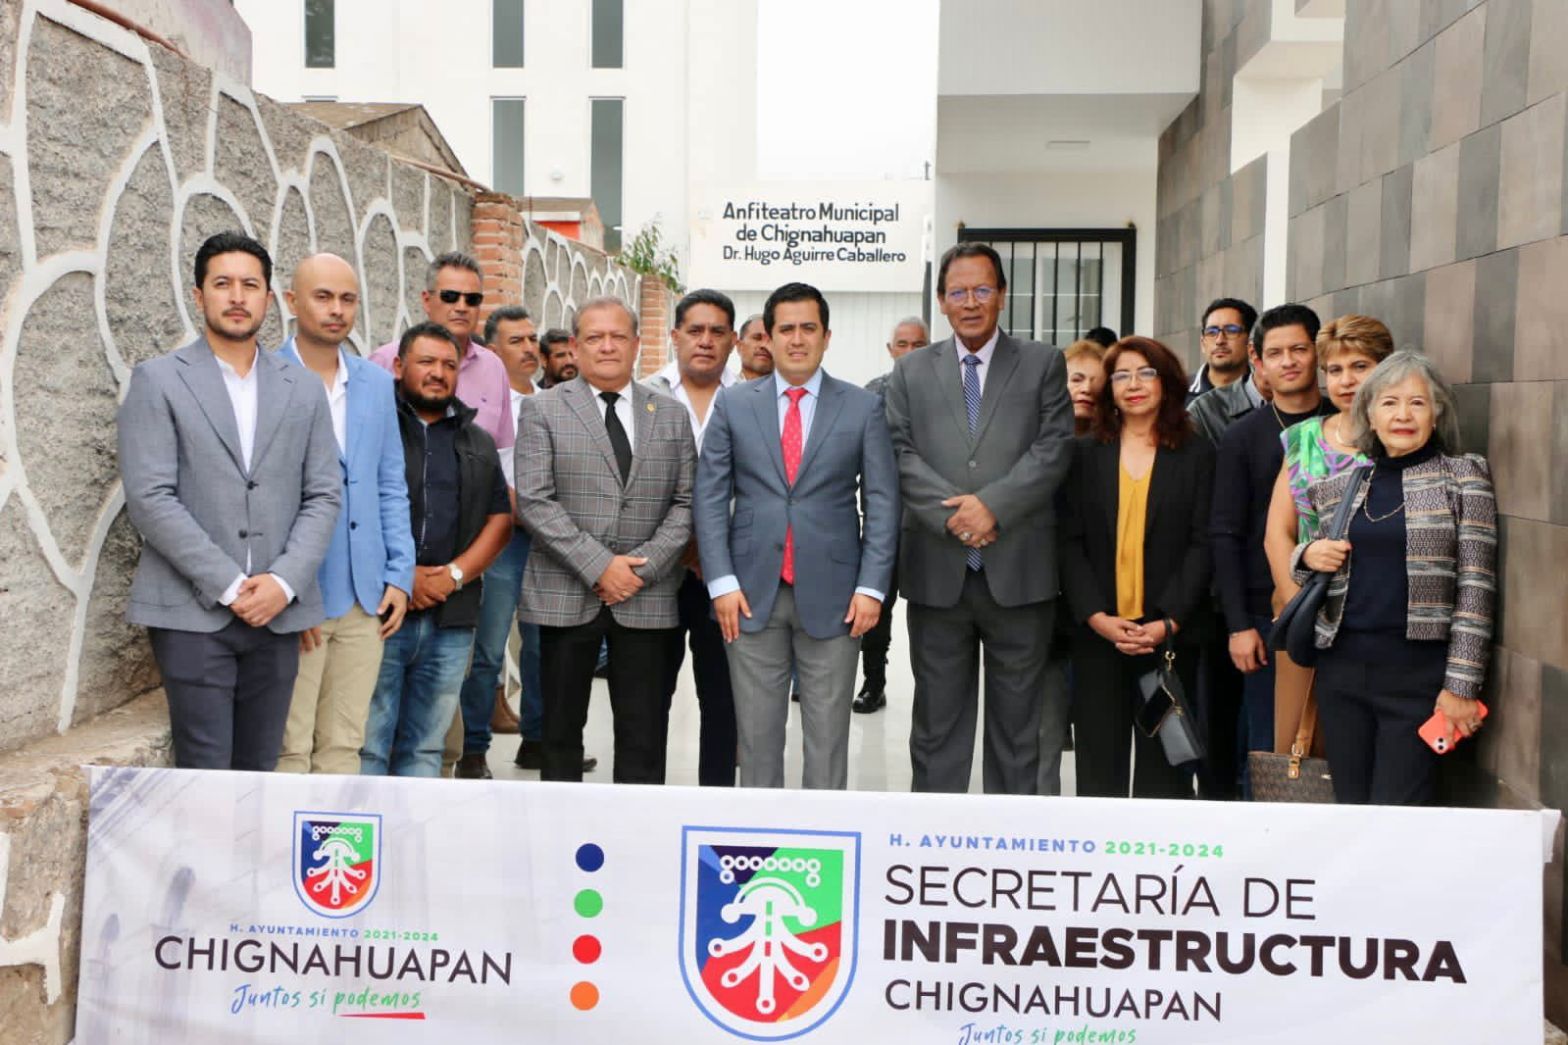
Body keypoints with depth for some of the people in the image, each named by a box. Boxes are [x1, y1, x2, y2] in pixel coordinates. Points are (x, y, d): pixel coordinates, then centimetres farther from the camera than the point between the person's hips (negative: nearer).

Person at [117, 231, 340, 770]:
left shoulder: (303, 388, 12)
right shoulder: (157, 380, 2)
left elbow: (323, 495, 7)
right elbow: (149, 498, -7)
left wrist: (283, 582, -7)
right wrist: (229, 585, -12)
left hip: (278, 612, 3)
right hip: (192, 611, -3)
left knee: (261, 770, 8)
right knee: (205, 776, -3)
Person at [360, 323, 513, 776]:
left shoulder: (478, 443, 19)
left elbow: (500, 519, 13)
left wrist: (455, 575, -3)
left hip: (451, 620, 5)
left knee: (425, 748, 10)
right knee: (366, 747, -2)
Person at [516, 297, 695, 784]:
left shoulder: (671, 414, 11)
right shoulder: (542, 409, 3)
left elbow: (685, 502, 6)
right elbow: (533, 501, -6)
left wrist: (641, 568, -8)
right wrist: (598, 566, -13)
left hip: (646, 599, 2)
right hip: (566, 596, -1)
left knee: (644, 736, 4)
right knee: (561, 731, 8)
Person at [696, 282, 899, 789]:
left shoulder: (863, 408, 5)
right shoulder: (734, 404, 7)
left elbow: (881, 502, 2)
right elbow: (710, 496, 4)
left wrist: (871, 586, -6)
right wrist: (722, 581, -5)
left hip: (831, 597, -1)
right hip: (753, 594, 1)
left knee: (828, 737, 6)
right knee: (757, 733, 8)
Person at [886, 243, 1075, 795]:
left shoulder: (1043, 364, 7)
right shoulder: (912, 370, 10)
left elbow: (1053, 448, -4)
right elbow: (901, 453, 0)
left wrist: (993, 504, -16)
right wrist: (951, 513, -14)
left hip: (1019, 569, -1)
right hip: (937, 572, 1)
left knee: (1017, 721, 8)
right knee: (937, 719, 10)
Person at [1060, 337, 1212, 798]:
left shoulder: (1197, 454, 5)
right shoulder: (1084, 453, 8)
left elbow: (1202, 544, -1)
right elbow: (1070, 541, 2)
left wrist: (1169, 622, -12)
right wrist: (1097, 617, -11)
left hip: (1170, 634, -1)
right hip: (1096, 634, 1)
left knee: (1165, 766, 3)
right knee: (1099, 764, 4)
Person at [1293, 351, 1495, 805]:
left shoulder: (1463, 476, 1)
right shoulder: (1339, 484, 10)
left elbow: (1476, 587, -5)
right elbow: (1306, 559, 22)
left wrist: (1461, 684, -10)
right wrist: (1309, 554, -3)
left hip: (1418, 672, -3)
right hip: (1341, 667, 4)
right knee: (1349, 812, 8)